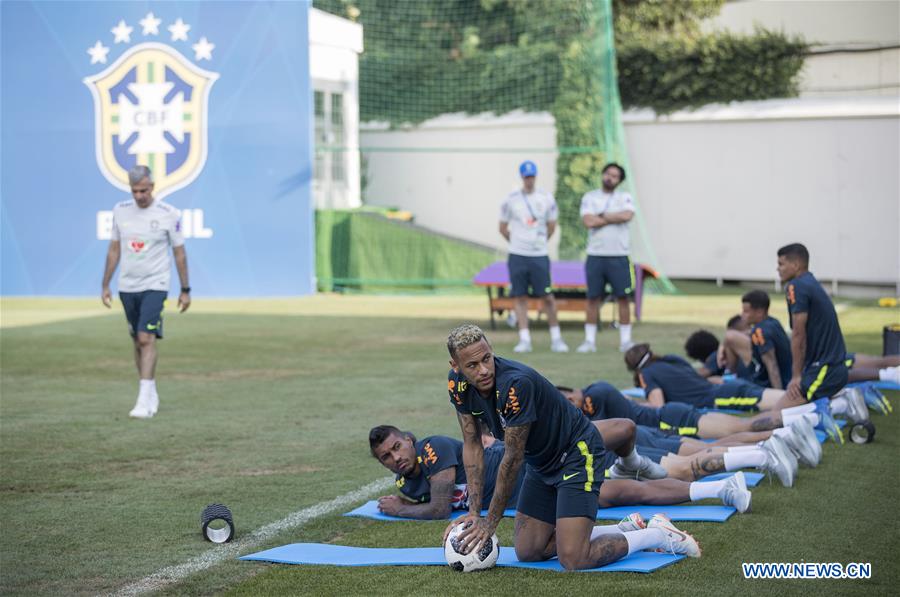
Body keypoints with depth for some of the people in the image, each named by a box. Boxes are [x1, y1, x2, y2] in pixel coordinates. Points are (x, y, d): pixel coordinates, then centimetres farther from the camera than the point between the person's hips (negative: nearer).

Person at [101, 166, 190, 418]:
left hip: (155, 286, -4)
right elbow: (114, 249, 11)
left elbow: (179, 253, 1)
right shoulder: (120, 211, 4)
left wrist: (185, 290, 2)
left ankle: (144, 401, -18)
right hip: (127, 286, 4)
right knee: (138, 341, 10)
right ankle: (152, 396, 21)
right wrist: (105, 285, 10)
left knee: (146, 338, -16)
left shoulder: (168, 214, -7)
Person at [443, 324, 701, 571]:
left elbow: (513, 458, -26)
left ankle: (658, 535, 4)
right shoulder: (457, 385, -10)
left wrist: (490, 522, -20)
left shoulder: (516, 383, -33)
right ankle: (624, 530, 22)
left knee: (573, 560, -18)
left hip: (577, 455, -8)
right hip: (541, 464, 8)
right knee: (527, 551, 9)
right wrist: (474, 511, -9)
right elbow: (472, 446, -1)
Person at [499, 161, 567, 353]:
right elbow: (503, 227, 10)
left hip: (539, 256, 0)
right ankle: (524, 340, 5)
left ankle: (556, 338, 6)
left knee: (548, 297, -2)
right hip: (517, 256, 0)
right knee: (520, 297, 2)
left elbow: (551, 226, 13)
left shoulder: (546, 198, 2)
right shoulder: (511, 199, 1)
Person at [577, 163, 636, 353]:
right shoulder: (589, 197, 6)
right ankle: (590, 341, 8)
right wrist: (614, 218, -6)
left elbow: (627, 215, -14)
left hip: (619, 256, 0)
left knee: (623, 297, 1)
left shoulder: (625, 198, 6)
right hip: (595, 255, 0)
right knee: (593, 298, 3)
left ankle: (625, 341, 7)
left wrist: (602, 216, -7)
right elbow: (589, 222, -10)